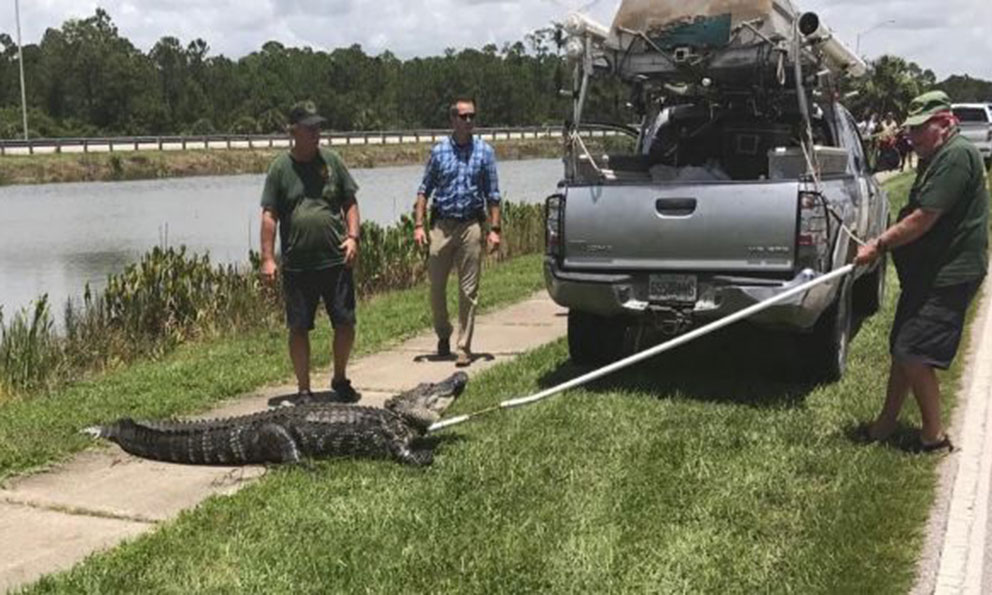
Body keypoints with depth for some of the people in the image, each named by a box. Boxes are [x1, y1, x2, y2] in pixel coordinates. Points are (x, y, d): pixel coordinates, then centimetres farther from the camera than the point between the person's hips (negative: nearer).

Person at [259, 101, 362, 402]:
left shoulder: (331, 160, 6)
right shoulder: (280, 167, 0)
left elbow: (350, 202, 11)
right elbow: (269, 215, -1)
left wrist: (352, 236, -4)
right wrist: (267, 258, -7)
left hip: (336, 260, 2)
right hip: (297, 264, -2)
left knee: (346, 323, 6)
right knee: (299, 328, 5)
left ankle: (340, 379, 27)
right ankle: (304, 389, 19)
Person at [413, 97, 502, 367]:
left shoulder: (484, 152, 4)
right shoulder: (438, 151, 6)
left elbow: (492, 195, 5)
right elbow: (424, 190, 8)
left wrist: (494, 229, -3)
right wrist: (418, 225, -1)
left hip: (471, 226, -1)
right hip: (442, 225, 1)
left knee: (468, 291, 0)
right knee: (436, 286, 5)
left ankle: (464, 347, 8)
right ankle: (443, 335, 28)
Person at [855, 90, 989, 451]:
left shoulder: (957, 156, -18)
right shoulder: (936, 159, 15)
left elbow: (923, 219, -22)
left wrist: (879, 245, -15)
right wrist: (884, 245, 9)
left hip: (948, 278, -10)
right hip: (928, 273, 10)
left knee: (913, 353, -10)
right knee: (901, 349, 14)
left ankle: (934, 436, 3)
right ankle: (886, 423, 27)